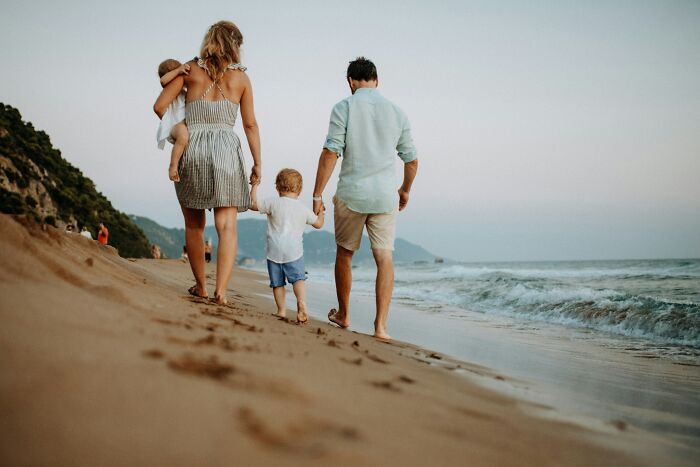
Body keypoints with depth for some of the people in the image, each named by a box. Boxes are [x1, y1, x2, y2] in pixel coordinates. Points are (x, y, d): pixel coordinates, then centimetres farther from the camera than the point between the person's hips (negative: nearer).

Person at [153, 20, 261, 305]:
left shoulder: (191, 69, 6)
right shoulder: (241, 77, 6)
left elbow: (160, 106, 3)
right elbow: (250, 125, 7)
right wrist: (257, 164, 13)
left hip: (191, 150, 1)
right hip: (225, 150, -1)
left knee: (194, 225, 15)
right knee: (227, 226, -2)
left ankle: (200, 286, 22)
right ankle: (221, 289, -15)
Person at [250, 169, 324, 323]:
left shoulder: (273, 203, -1)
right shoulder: (303, 209, 8)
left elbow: (253, 204, 3)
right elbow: (318, 224, 19)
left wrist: (254, 186, 15)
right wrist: (321, 212, 40)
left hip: (274, 251, 0)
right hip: (294, 252, 0)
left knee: (277, 283, 8)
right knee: (298, 278, -1)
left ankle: (281, 310, 5)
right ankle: (301, 302, -26)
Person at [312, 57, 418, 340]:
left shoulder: (345, 107, -4)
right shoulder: (396, 112, 7)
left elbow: (330, 153, -11)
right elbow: (411, 160, 12)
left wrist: (317, 194, -7)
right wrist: (405, 190, 29)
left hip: (351, 194, -2)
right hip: (385, 196, 2)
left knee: (344, 254, 16)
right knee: (384, 258, -1)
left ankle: (343, 315, 30)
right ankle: (380, 324, -10)